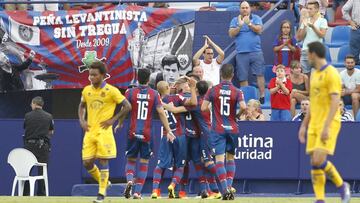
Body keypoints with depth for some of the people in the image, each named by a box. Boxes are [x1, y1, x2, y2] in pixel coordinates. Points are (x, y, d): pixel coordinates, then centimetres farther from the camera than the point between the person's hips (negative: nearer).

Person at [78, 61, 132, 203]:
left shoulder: (111, 91, -9)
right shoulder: (87, 90, 7)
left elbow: (127, 106, -5)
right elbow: (82, 106, 25)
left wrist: (113, 119, -9)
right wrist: (81, 120, 8)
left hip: (104, 132, -5)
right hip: (89, 132, 5)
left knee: (103, 160, -5)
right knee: (87, 163, 1)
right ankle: (103, 182, 25)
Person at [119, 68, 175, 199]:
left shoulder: (130, 93, -1)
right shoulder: (154, 94, -1)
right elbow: (161, 112, -5)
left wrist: (119, 124, 16)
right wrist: (168, 131, -1)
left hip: (133, 133, 0)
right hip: (147, 134, 0)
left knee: (130, 160, 12)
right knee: (144, 163, 8)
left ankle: (129, 180, -17)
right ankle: (137, 192, 2)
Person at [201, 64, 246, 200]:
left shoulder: (213, 90, -3)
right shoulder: (237, 92, -3)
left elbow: (203, 108, -7)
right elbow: (243, 107, -17)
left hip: (218, 129, -2)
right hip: (232, 128, 2)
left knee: (219, 159, -5)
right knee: (230, 158, 19)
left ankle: (225, 189, -18)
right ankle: (229, 186, 9)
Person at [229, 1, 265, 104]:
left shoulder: (256, 18, 6)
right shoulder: (235, 20, 10)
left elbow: (259, 30, -7)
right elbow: (231, 34, 0)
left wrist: (249, 23, -18)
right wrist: (240, 26, -14)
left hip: (256, 51, -1)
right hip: (241, 53, 1)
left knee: (260, 74, -8)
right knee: (243, 78, 0)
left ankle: (262, 96, -4)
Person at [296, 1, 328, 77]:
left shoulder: (322, 21, 1)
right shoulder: (305, 20, 13)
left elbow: (322, 35, -10)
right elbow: (300, 37, 9)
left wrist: (313, 26, -20)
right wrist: (304, 26, -4)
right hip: (305, 50, 4)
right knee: (305, 74, 3)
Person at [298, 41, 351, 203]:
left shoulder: (331, 73, -11)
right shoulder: (315, 75, 17)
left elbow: (335, 102, -18)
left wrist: (326, 126, -24)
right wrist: (304, 125, 21)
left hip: (329, 123, -8)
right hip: (314, 125, 8)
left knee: (319, 160, -18)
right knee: (314, 163, 0)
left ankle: (341, 185, 3)